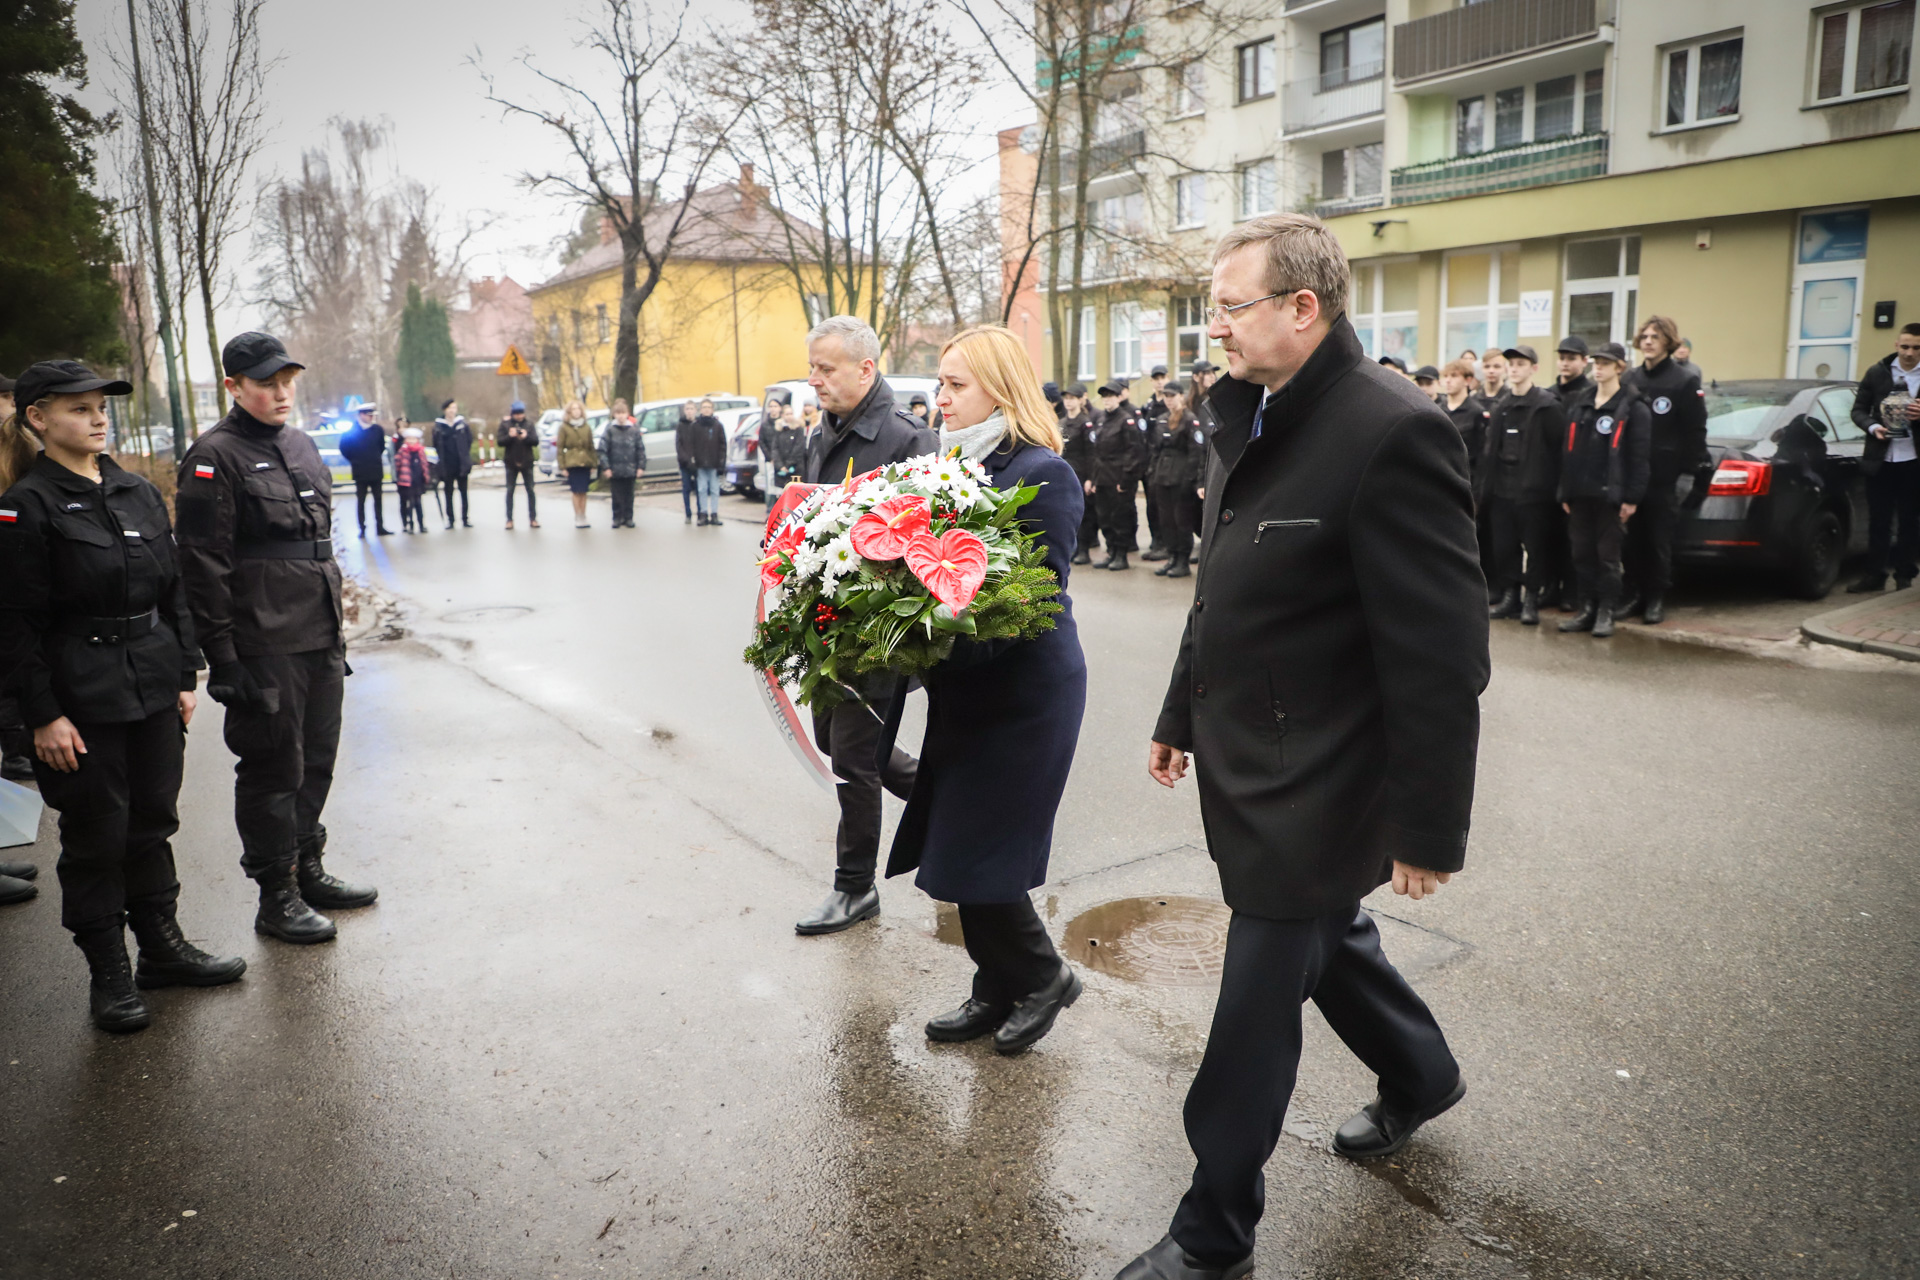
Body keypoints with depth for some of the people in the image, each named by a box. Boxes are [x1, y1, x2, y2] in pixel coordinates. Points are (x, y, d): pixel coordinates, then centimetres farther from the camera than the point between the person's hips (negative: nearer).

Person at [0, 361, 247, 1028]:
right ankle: (108, 973, 18)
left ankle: (162, 946, 29)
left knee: (153, 820, 14)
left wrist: (185, 676, 10)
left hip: (154, 688, 6)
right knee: (96, 835, 4)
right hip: (82, 698, -5)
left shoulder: (139, 492, 9)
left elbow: (173, 592, 13)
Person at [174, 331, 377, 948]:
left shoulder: (301, 445, 13)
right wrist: (221, 657, -16)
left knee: (316, 759, 15)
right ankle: (276, 898, 15)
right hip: (264, 648, -7)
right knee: (272, 768, 2)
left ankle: (309, 871, 30)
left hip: (320, 641, 7)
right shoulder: (215, 457, -10)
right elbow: (203, 566, -13)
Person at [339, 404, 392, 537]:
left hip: (376, 470, 2)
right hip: (360, 472, -2)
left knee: (378, 499, 6)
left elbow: (382, 446, 14)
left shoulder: (377, 430, 0)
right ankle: (362, 528, 8)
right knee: (360, 500, 4)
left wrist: (376, 458, 10)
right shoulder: (351, 431, -6)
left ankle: (380, 527, 11)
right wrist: (354, 460, 3)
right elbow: (344, 449, 2)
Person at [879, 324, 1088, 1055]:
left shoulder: (1041, 473, -14)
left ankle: (1042, 977, 23)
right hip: (967, 693, 8)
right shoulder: (959, 463, 11)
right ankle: (999, 993, 31)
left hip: (1022, 694, -8)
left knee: (976, 861, -2)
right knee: (962, 857, 14)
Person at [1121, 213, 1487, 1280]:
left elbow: (1440, 657, -22)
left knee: (1255, 1010, 4)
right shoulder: (1249, 422, 7)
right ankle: (1421, 1077, 54)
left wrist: (1428, 828, -18)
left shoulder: (1391, 431, -22)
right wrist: (1180, 715, 21)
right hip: (1247, 764, 8)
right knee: (1324, 939, 26)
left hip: (1315, 788, -8)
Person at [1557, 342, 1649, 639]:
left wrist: (1631, 498, -13)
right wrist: (1565, 493, 9)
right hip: (1580, 494, 5)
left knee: (1608, 555, -1)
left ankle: (1606, 613, 5)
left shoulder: (1633, 409, -2)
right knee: (1582, 554, 7)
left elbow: (1638, 456, -7)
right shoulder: (1579, 406, 15)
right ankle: (1587, 609, 14)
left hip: (1610, 495, -5)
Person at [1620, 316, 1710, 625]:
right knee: (1633, 539, 6)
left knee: (1659, 541, 2)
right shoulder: (1631, 380, 12)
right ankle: (1635, 595, 14)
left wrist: (1698, 475, -12)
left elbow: (1695, 433, -6)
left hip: (1663, 477, -4)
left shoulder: (1685, 382, -3)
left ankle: (1656, 599, 11)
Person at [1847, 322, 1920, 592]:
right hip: (1881, 459, 1)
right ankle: (1874, 574, 15)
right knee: (1878, 521, 6)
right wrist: (1872, 427, -13)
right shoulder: (1877, 372, 2)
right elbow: (1858, 410, 5)